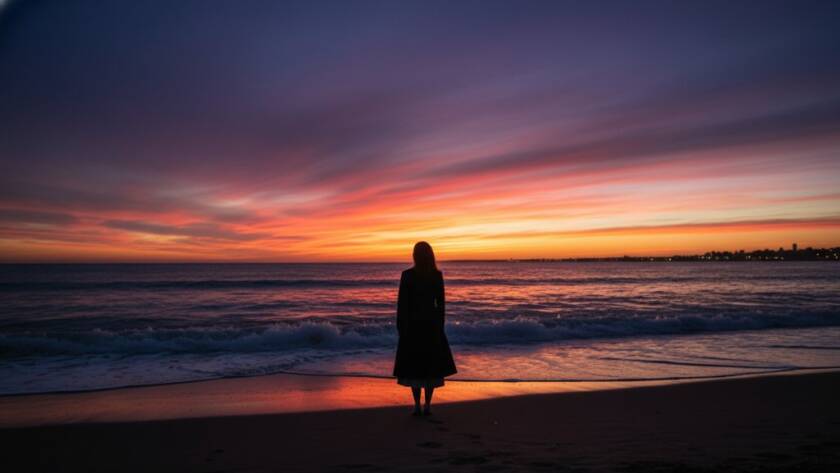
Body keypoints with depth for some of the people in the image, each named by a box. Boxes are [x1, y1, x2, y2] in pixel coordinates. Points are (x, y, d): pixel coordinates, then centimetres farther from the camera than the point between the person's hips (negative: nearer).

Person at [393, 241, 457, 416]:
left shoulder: (407, 275, -8)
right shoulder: (437, 275, -2)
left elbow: (402, 302, -7)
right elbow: (441, 303, 1)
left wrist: (400, 326, 3)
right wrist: (440, 324, 11)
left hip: (412, 323, -2)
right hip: (432, 322, 2)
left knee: (414, 365, 6)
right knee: (432, 364, 10)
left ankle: (417, 406, 5)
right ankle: (427, 405, 10)